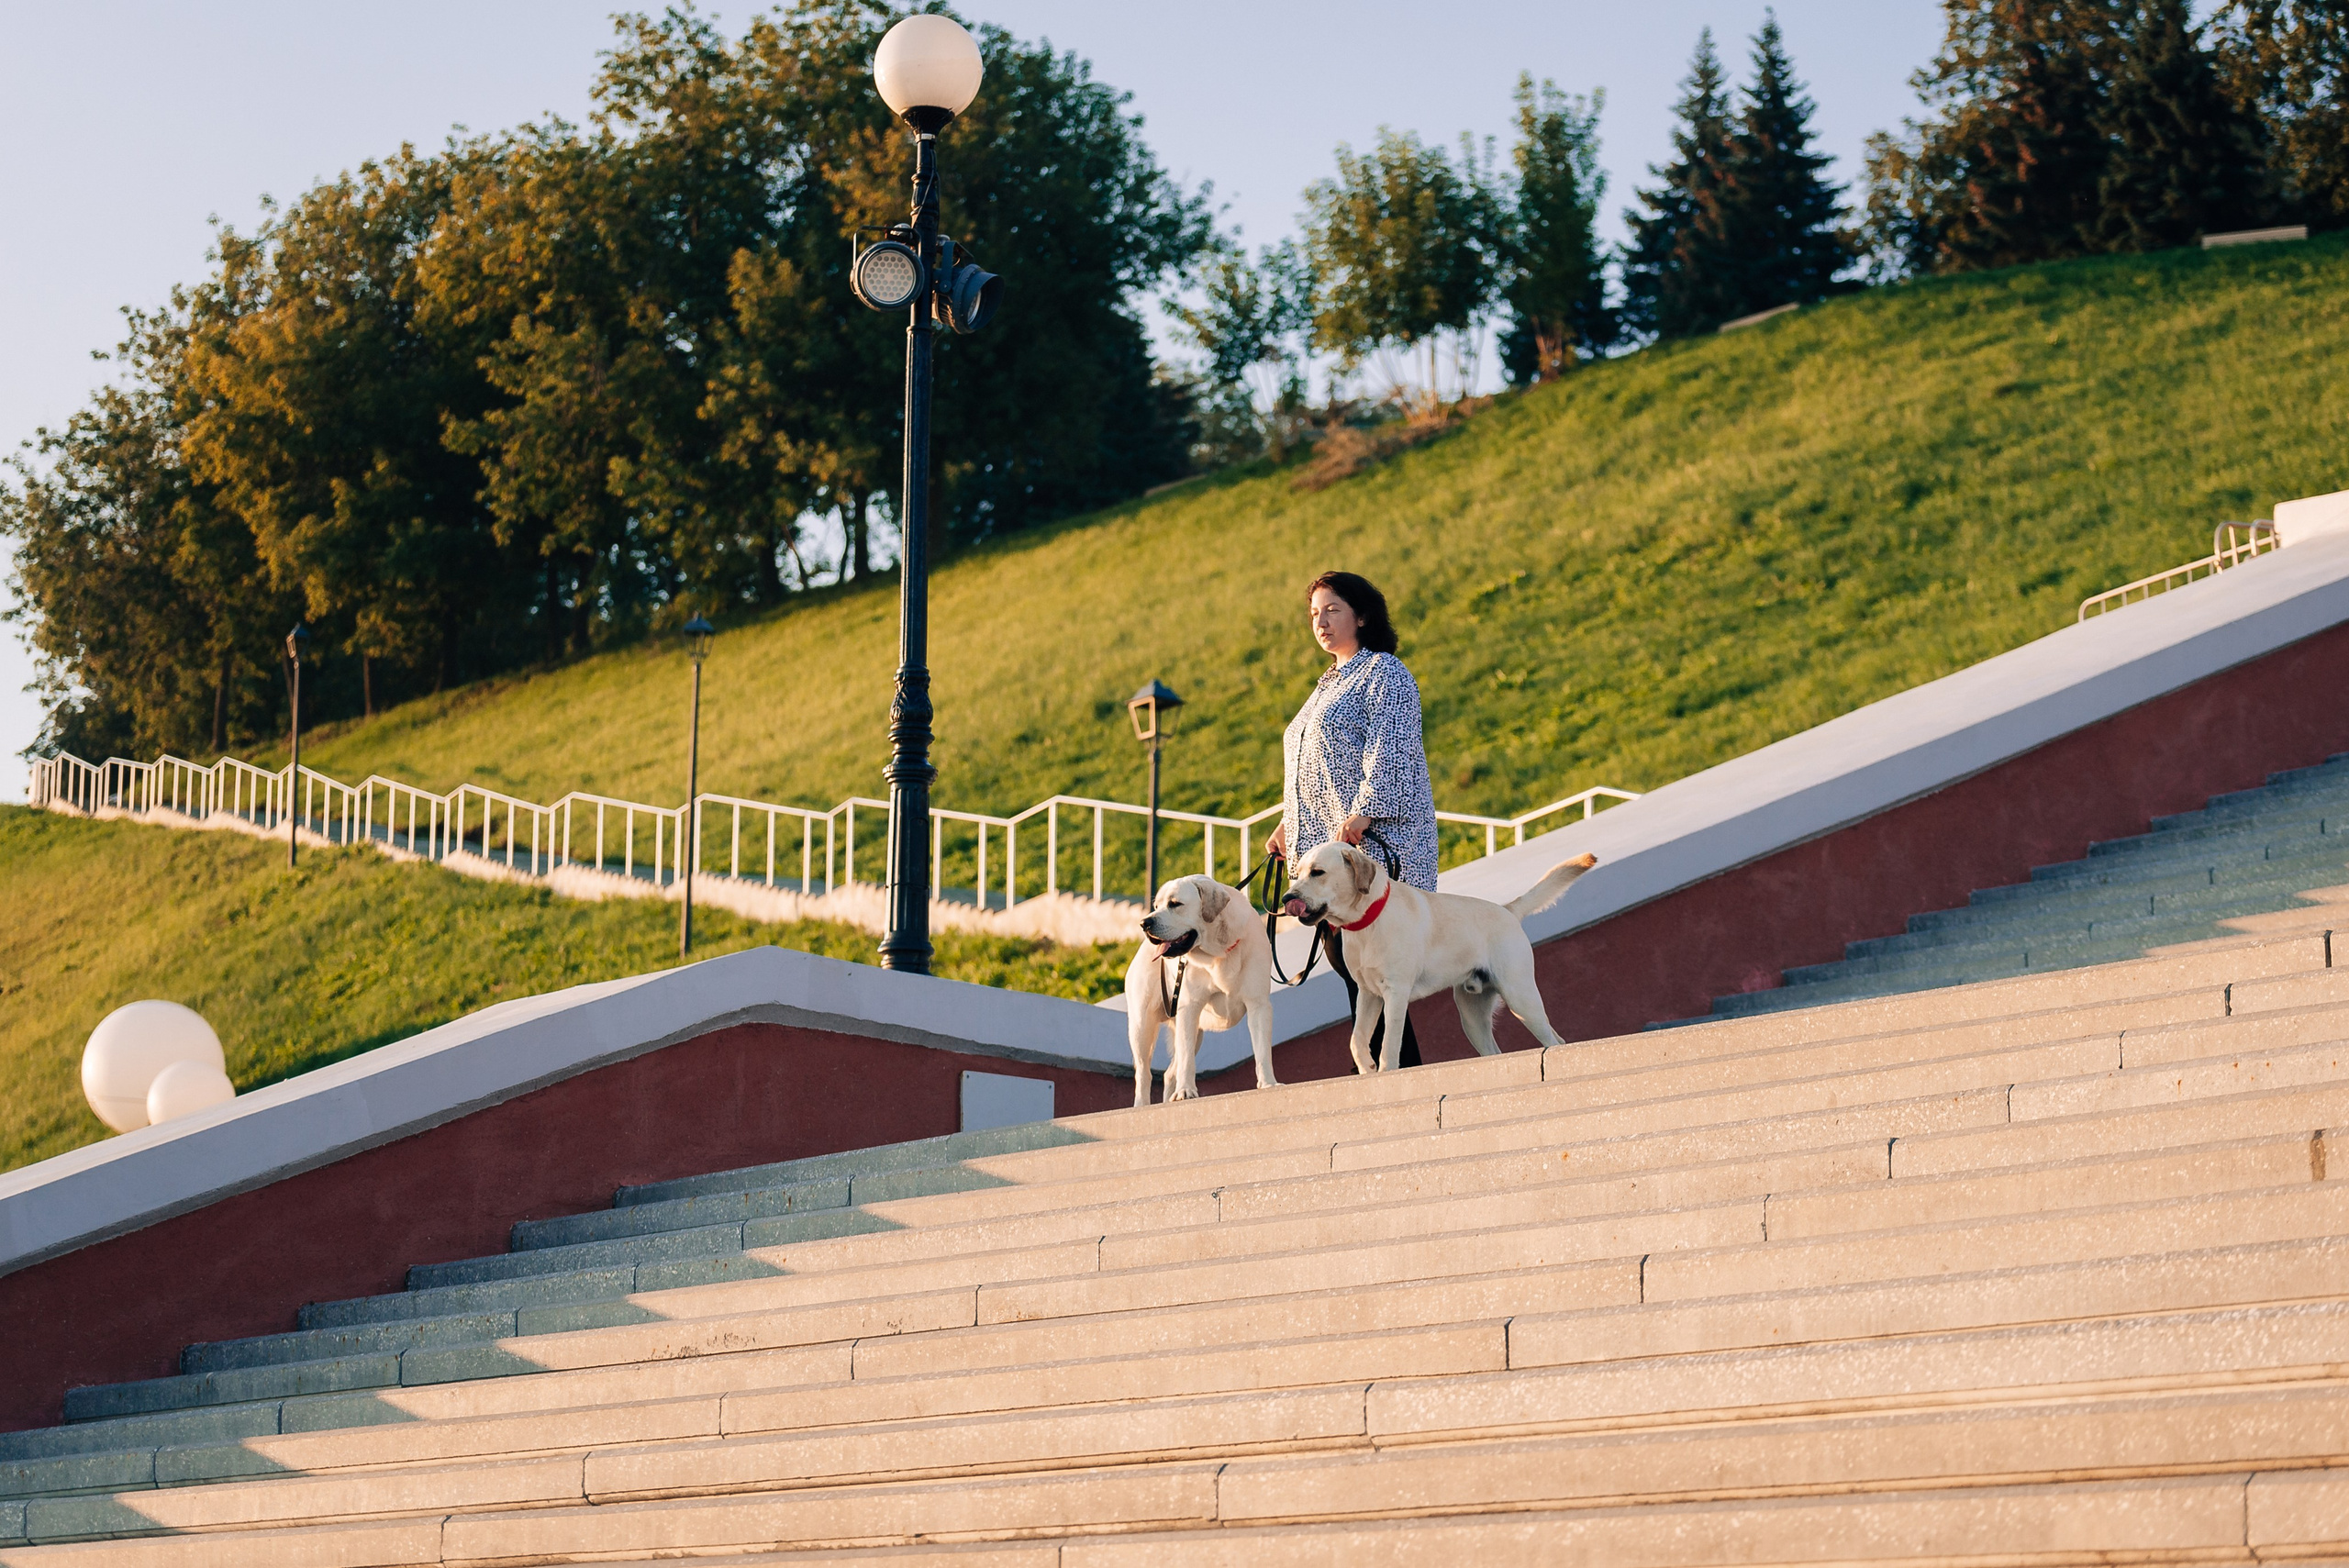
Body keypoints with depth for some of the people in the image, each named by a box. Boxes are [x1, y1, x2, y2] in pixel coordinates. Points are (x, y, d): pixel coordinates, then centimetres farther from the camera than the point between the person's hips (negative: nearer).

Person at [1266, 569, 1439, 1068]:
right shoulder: (1330, 684, 25)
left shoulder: (1384, 674, -3)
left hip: (1371, 842, -9)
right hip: (1325, 845, 9)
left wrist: (1361, 814, -24)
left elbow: (1390, 754, -15)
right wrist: (1290, 824, 19)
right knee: (1344, 958, 3)